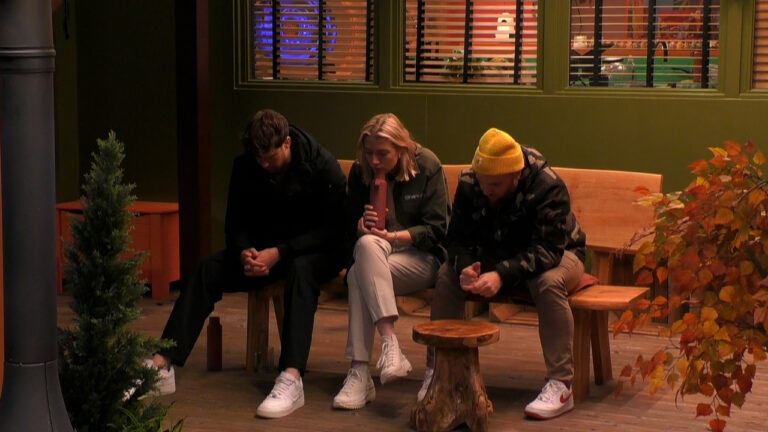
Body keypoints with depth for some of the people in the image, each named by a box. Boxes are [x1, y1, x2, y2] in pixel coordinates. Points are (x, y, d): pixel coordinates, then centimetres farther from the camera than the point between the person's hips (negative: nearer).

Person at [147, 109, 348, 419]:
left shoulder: (322, 166, -16)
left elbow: (333, 229, -19)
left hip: (316, 251, -4)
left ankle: (292, 379, -50)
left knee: (300, 270, -39)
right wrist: (244, 251, -21)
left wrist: (280, 253, -29)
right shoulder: (245, 166, -5)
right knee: (208, 270, -19)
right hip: (265, 249, 5)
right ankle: (162, 365, -26)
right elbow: (235, 224, 3)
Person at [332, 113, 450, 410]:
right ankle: (389, 342, -42)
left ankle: (360, 372, -37)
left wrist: (394, 236, -22)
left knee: (359, 275, -32)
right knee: (367, 244, -34)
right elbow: (351, 225, 8)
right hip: (378, 252, 4)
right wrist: (362, 226, -16)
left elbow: (436, 230, -9)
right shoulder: (360, 172, 3)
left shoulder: (428, 167, -7)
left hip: (423, 257, -4)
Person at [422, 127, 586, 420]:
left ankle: (560, 386, -31)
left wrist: (503, 275, -49)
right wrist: (465, 267, -37)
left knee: (549, 282, -38)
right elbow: (458, 237, -13)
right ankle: (436, 371, -12)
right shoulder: (469, 184, -16)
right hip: (495, 255, 4)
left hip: (559, 254, -4)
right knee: (447, 275, -20)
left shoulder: (548, 187, -30)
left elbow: (549, 249, -36)